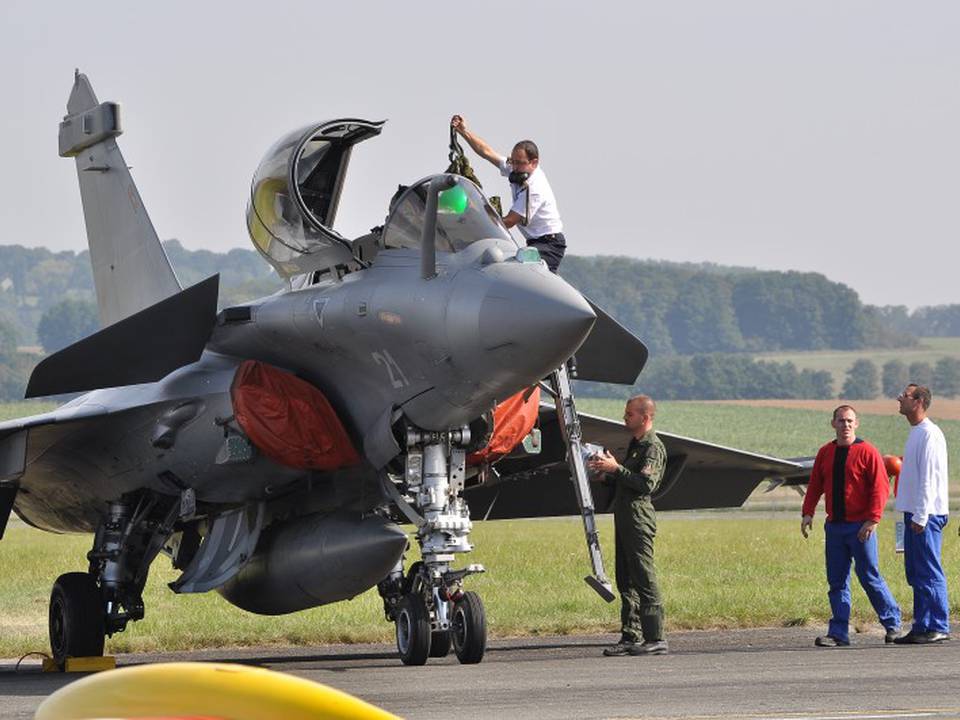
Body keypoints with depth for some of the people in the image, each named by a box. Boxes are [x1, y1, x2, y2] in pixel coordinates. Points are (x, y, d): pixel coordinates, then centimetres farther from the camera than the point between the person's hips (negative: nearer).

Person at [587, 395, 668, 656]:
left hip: (639, 518, -10)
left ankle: (655, 638, -10)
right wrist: (607, 472, 11)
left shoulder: (653, 447, -10)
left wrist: (616, 468, -18)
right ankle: (631, 637, 12)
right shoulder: (635, 444, 21)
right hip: (625, 517, 10)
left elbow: (646, 484, -20)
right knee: (626, 582, 10)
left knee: (644, 579, -10)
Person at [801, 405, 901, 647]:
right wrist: (808, 513, 3)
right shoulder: (825, 453, 11)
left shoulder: (867, 452, -6)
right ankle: (839, 633, 6)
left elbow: (880, 487, -10)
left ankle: (893, 623, 13)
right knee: (837, 581, 4)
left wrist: (872, 520, -18)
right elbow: (815, 485, 17)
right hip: (834, 526, 5)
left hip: (860, 527, -5)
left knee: (869, 577, -2)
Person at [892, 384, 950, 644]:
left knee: (929, 573, -8)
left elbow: (928, 479, -18)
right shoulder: (915, 433, 18)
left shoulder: (929, 435, -13)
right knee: (916, 574, 11)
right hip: (914, 515, 10)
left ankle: (938, 627, -6)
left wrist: (920, 516, -21)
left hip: (926, 515, -10)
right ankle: (922, 627, 14)